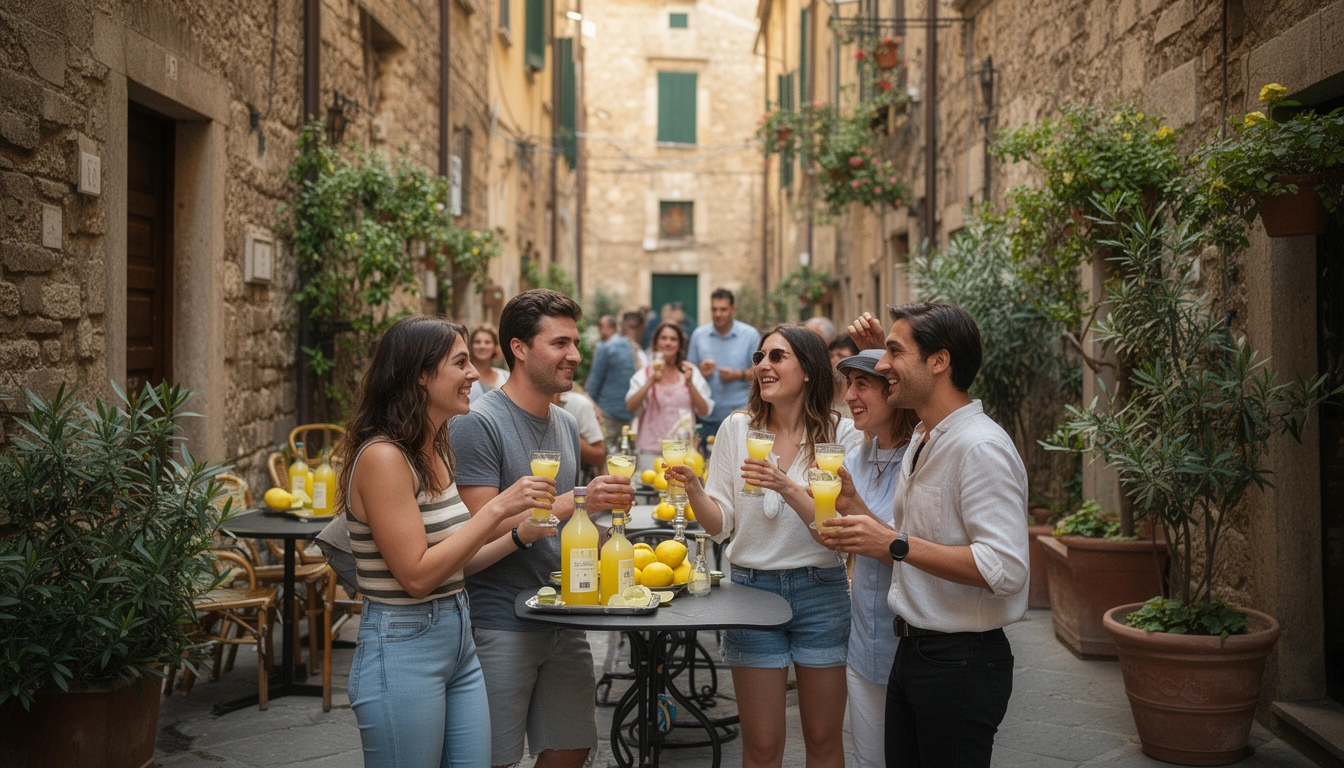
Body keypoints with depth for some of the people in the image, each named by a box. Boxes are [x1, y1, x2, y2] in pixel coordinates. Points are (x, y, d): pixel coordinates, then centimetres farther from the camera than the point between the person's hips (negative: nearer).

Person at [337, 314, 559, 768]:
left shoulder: (436, 453, 9)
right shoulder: (382, 457, -18)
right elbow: (417, 575, -21)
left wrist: (519, 535, 0)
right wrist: (496, 509, -20)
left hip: (458, 639, 8)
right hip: (403, 649, -8)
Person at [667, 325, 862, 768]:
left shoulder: (841, 433, -5)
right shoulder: (738, 427, 1)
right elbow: (720, 524, 1)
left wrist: (788, 488, -27)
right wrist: (693, 488, -18)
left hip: (821, 593, -1)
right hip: (751, 587, 1)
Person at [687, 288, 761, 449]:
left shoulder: (750, 335, 1)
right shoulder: (699, 335, 8)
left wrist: (739, 375, -15)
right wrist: (700, 371, -9)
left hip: (739, 414, -2)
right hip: (707, 416, 2)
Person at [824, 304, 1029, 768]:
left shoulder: (980, 447, -20)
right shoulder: (922, 442, 12)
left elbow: (1004, 569, -29)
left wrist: (894, 545, -26)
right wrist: (855, 505, 1)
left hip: (962, 661, -9)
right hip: (913, 650, 9)